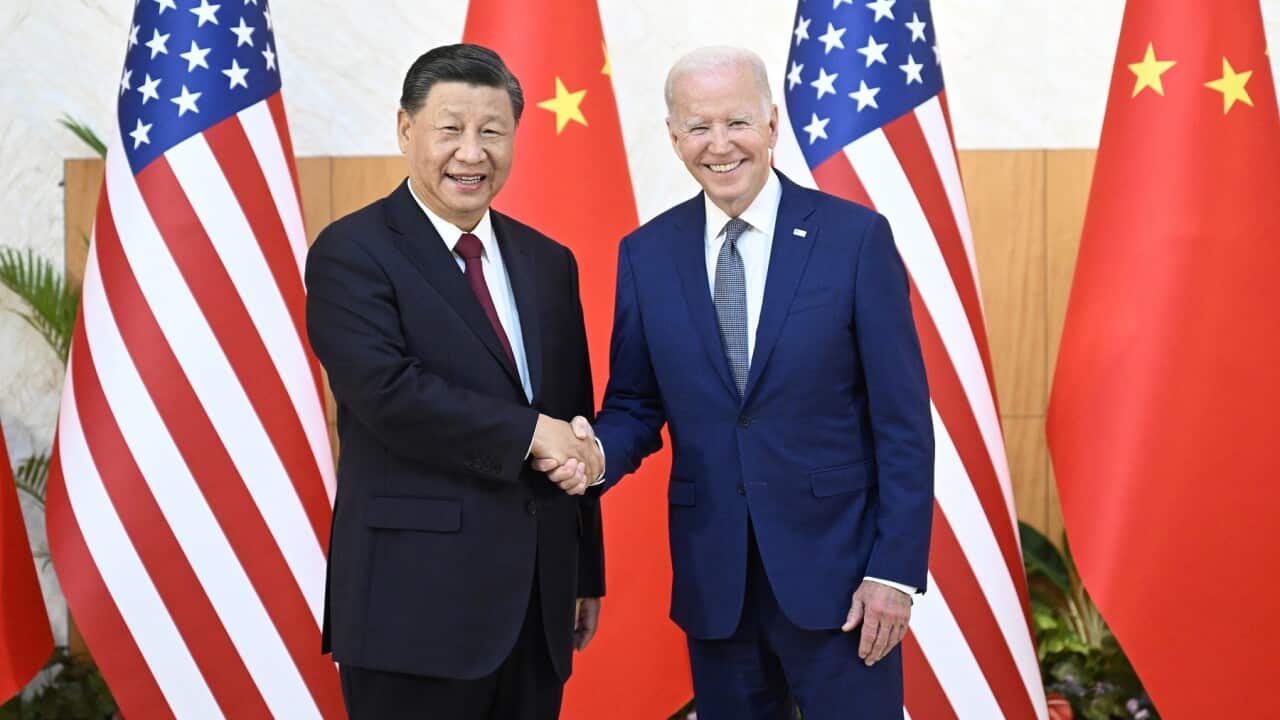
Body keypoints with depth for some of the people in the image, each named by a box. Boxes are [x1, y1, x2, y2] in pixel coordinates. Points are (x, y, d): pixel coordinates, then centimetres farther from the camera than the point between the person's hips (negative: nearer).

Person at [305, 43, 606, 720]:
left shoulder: (548, 263, 12)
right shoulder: (352, 253, -6)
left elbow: (573, 425, 15)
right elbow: (387, 392, -20)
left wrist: (586, 573, 15)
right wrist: (529, 432, -15)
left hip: (539, 600, 6)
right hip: (416, 601, -6)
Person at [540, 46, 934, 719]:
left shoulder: (856, 237, -6)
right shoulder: (646, 254, 3)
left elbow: (903, 421, -6)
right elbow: (635, 406, 9)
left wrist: (895, 569, -10)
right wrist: (597, 452, -14)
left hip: (834, 571, -3)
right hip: (711, 576, 3)